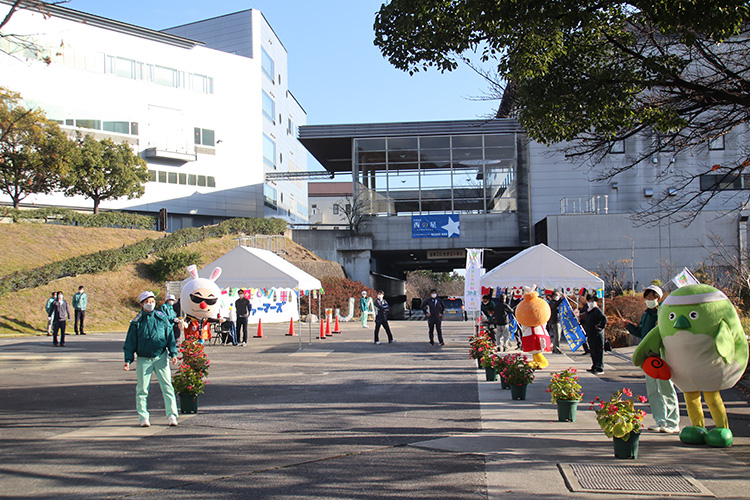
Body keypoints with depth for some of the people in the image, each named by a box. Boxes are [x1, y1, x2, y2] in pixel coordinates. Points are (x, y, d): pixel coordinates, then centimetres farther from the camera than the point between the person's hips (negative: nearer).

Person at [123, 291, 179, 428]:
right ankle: (144, 417, 11)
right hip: (143, 359, 0)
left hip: (161, 357, 0)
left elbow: (170, 336, 9)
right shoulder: (136, 322, 0)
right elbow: (130, 342, 6)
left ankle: (171, 415, -2)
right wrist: (128, 360, -1)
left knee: (167, 386, -5)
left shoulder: (162, 318, 3)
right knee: (142, 389, 2)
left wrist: (173, 353, 2)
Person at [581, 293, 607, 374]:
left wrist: (600, 327, -19)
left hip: (597, 334, -9)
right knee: (592, 351, 15)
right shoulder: (588, 310, 14)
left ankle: (600, 369, -5)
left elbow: (604, 319, -25)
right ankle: (594, 367, 24)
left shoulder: (597, 310, -13)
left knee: (598, 351, -7)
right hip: (590, 334, 9)